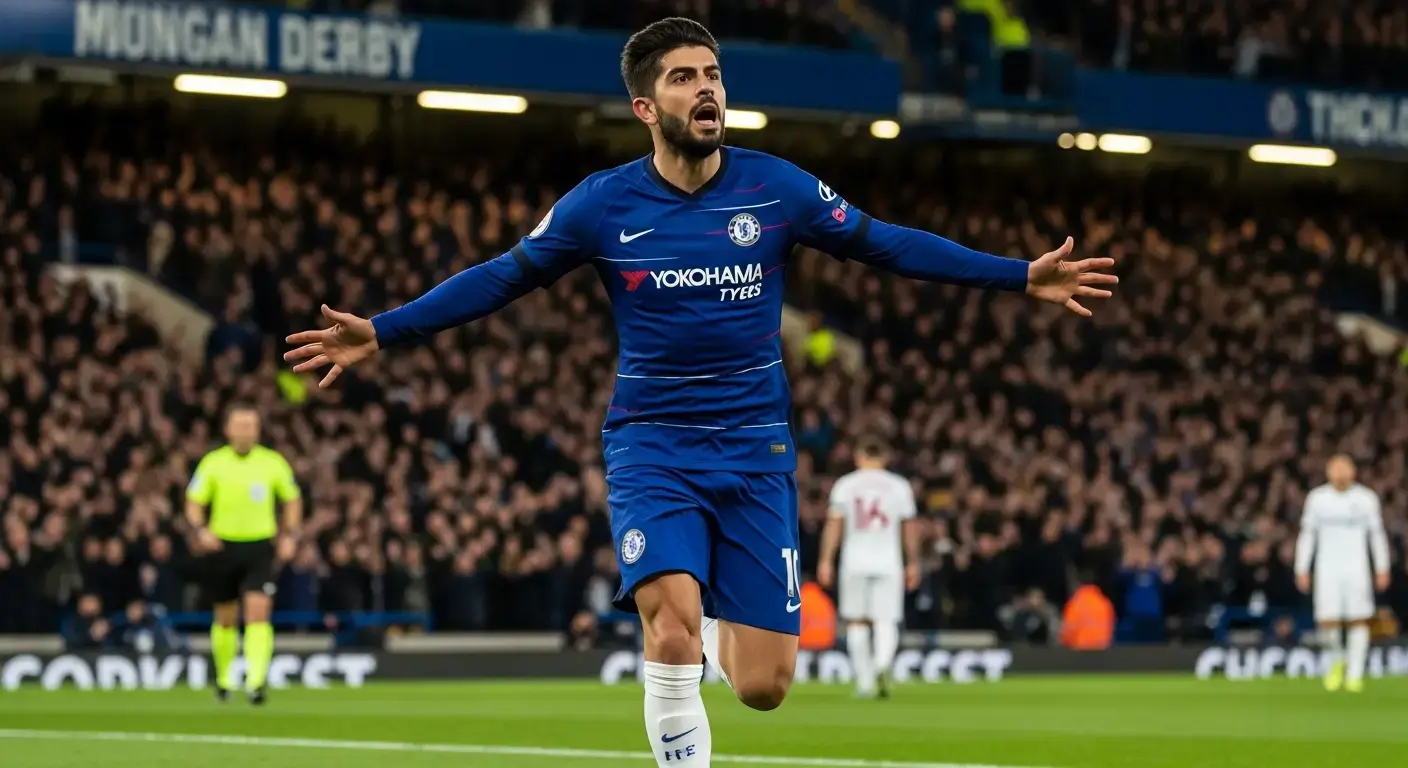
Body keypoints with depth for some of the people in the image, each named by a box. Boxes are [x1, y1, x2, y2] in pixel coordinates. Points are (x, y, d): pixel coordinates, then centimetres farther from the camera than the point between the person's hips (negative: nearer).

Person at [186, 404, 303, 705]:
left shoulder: (273, 463, -1)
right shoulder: (213, 463, -2)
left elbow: (292, 499, 12)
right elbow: (194, 503, 2)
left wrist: (290, 535, 0)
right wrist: (201, 530, -16)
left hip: (260, 547, -1)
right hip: (223, 547, 1)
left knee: (259, 613, -17)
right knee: (226, 619, 12)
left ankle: (256, 680, -22)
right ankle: (223, 677, 33)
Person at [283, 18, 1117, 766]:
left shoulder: (776, 188, -4)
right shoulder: (601, 205, -6)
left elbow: (884, 243, 6)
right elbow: (501, 278, 4)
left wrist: (1024, 276, 3)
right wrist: (381, 333, -2)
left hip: (755, 449, 2)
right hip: (652, 447, -1)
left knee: (763, 686, -2)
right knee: (673, 630, -27)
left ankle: (718, 626, 35)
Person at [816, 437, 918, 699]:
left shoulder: (845, 485, 3)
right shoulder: (899, 486, 5)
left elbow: (834, 523, -1)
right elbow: (910, 527, 6)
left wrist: (826, 561, 1)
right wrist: (913, 563, 13)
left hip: (854, 562, 0)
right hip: (889, 562, 0)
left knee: (856, 621, 9)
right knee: (886, 621, -1)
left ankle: (864, 681, 8)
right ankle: (883, 664, -28)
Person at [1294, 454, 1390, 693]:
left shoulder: (1366, 499, 4)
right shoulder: (1317, 499, 5)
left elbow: (1377, 534, 9)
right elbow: (1307, 534, 9)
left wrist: (1382, 569, 3)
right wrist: (1302, 570, 4)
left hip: (1357, 569, 0)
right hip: (1327, 569, 0)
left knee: (1358, 620, -6)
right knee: (1327, 622, -9)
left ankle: (1355, 674, 1)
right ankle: (1337, 661, 19)